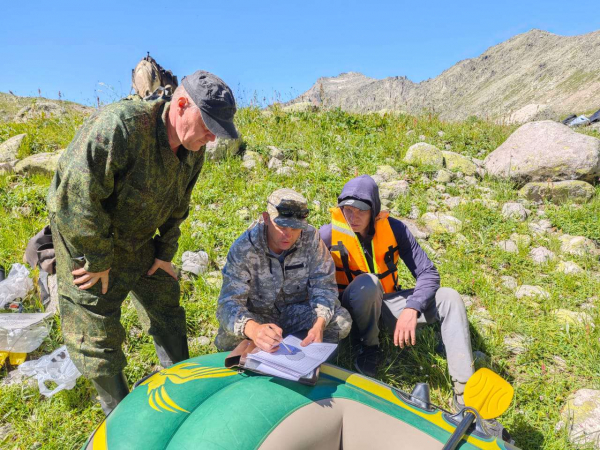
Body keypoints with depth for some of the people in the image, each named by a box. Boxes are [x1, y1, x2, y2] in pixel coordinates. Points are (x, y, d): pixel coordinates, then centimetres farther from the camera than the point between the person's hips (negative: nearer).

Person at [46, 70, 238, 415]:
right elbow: (76, 197, -32)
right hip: (87, 242, -7)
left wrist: (166, 252, 6)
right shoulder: (119, 126, -34)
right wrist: (97, 261, -23)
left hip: (139, 241, 7)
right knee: (97, 335, 1)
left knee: (167, 310, 14)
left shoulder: (194, 149, -8)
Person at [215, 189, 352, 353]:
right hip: (258, 316, -2)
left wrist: (319, 325, -35)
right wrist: (253, 329, -53)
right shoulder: (243, 249, -23)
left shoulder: (310, 238, -16)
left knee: (342, 321, -23)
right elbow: (229, 301, -30)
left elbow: (323, 286, -14)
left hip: (297, 312, 2)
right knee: (231, 333, -34)